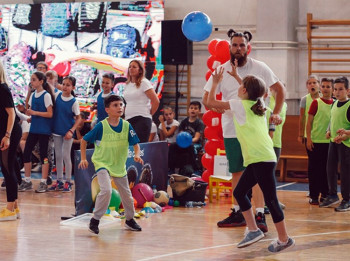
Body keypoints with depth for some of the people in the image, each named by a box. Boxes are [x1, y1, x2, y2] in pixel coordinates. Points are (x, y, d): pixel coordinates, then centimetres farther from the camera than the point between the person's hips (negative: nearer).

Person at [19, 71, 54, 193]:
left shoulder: (46, 95, -9)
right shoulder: (33, 95, 11)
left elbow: (50, 114, -13)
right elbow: (30, 111, 15)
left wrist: (34, 112, -19)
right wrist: (25, 110, -6)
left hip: (44, 129, -7)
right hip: (34, 128, 7)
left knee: (43, 154, -2)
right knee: (26, 153, 4)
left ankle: (43, 182, 3)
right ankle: (27, 181, 13)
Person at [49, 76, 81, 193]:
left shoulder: (74, 102, -11)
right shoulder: (57, 95, -1)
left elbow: (78, 118, -5)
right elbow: (52, 110, 11)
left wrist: (71, 131, -15)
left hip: (67, 132, -4)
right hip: (57, 130, 4)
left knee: (66, 156, -1)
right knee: (58, 156, 10)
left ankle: (68, 182, 8)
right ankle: (59, 181, 19)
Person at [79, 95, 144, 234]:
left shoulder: (126, 126, -8)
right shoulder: (101, 126, -16)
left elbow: (136, 144, -3)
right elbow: (84, 140, -5)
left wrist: (137, 155, -23)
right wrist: (83, 158, -9)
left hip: (119, 165, 4)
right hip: (102, 163, -4)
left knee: (126, 194, 13)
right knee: (106, 190, -24)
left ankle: (130, 220, 36)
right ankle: (95, 220, -9)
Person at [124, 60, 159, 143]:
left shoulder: (144, 83, -5)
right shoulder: (127, 84, 16)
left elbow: (156, 101, -9)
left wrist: (149, 114, -3)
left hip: (141, 119, -7)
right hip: (128, 120, 7)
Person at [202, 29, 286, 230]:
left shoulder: (259, 68, -2)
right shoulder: (221, 70, 4)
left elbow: (280, 89, 5)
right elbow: (206, 99, 6)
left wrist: (276, 113, -6)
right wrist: (214, 105, -15)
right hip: (231, 130, 3)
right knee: (236, 172, 11)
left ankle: (260, 215, -12)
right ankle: (238, 213, 21)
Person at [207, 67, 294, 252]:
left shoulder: (239, 105, -4)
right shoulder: (257, 103, 16)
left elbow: (211, 102, 3)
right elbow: (251, 91, 42)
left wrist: (216, 82, 17)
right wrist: (236, 76, 44)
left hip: (261, 159, -9)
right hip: (256, 159, 9)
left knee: (270, 198, -6)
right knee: (239, 192, 15)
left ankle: (284, 239, -3)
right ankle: (253, 230, 16)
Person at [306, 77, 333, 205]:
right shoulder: (316, 102, -2)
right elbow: (309, 121, -1)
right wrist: (308, 138, -8)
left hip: (330, 141, 3)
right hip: (315, 141, -3)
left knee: (327, 169, 7)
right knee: (314, 169, 1)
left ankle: (325, 195, 15)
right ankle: (314, 196, 7)